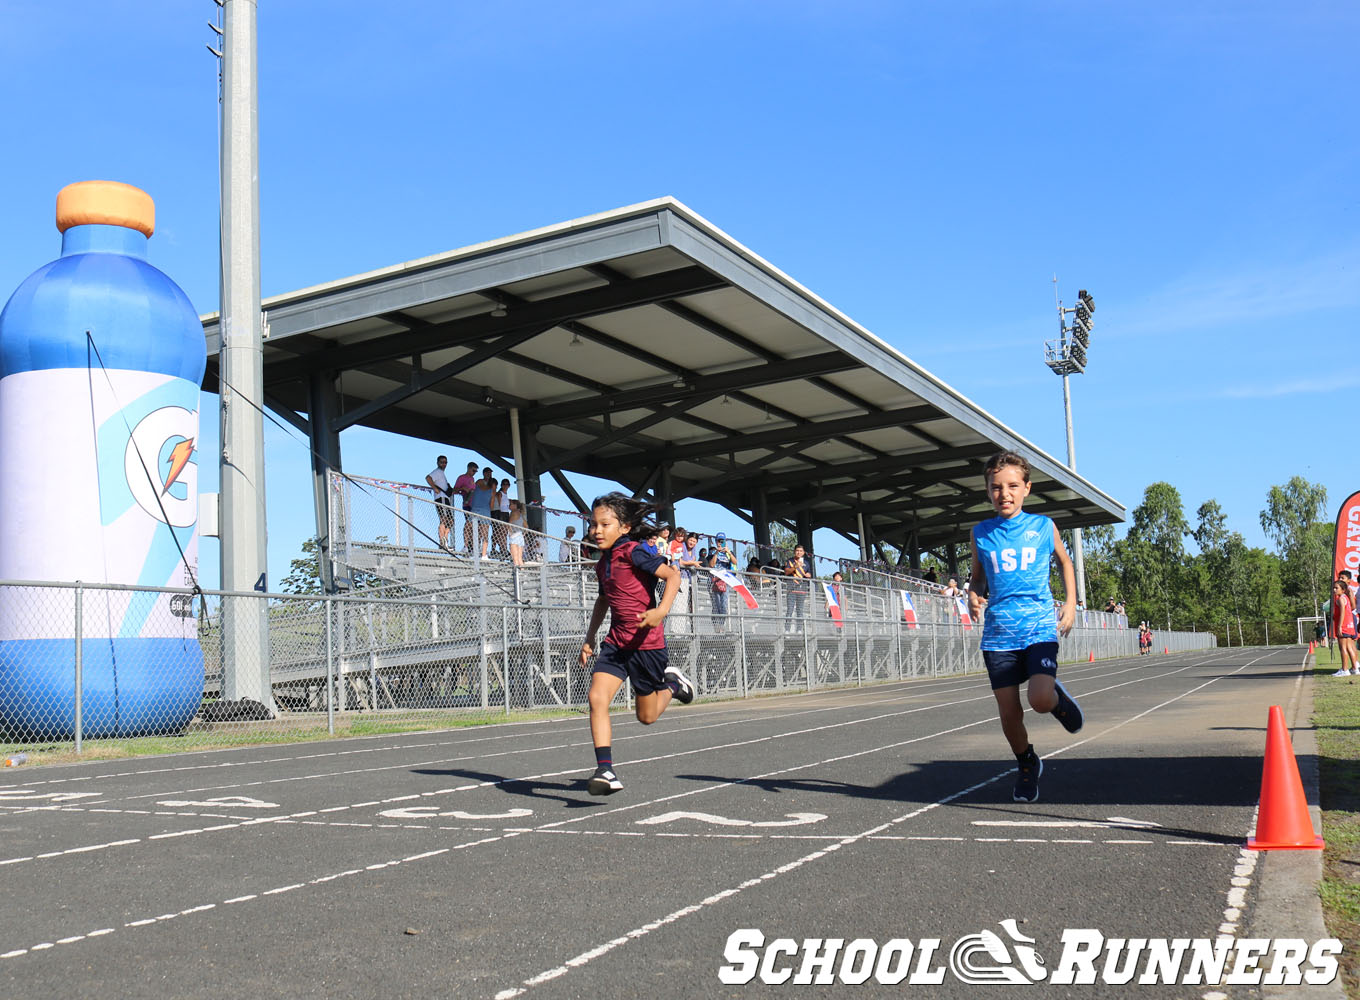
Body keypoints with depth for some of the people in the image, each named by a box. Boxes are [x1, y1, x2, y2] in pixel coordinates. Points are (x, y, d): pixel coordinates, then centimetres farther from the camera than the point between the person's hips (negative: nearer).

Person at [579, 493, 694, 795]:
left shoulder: (634, 552, -14)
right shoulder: (603, 562, 11)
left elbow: (673, 575, -22)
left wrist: (662, 610, -36)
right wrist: (590, 637, 26)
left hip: (646, 643, -6)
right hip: (616, 642, 7)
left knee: (646, 716, 7)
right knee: (597, 697, -15)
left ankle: (671, 684, 38)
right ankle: (606, 771, -15)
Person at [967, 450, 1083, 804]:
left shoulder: (1043, 526, 2)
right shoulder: (981, 533, 5)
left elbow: (1064, 562, 20)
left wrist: (1070, 603, 9)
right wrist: (974, 596, -3)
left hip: (1039, 627, -2)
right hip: (998, 632, 2)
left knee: (1041, 700, -22)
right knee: (1009, 715, 2)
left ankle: (1057, 694, 15)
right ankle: (1027, 765, 30)